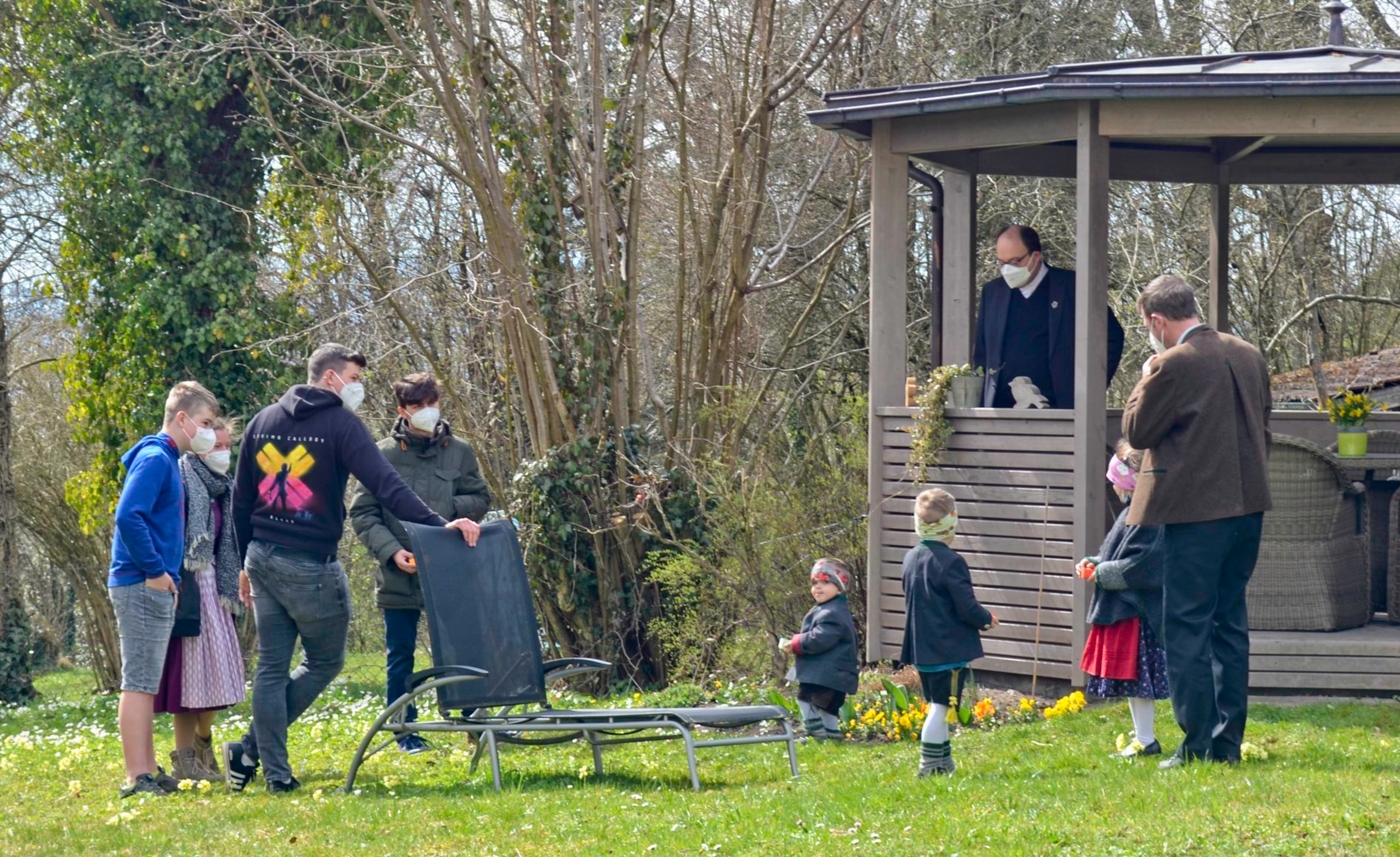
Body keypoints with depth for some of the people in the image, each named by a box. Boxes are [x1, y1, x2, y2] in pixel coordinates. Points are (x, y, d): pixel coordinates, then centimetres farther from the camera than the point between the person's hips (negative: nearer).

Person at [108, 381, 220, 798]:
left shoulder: (166, 459, 17)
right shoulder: (155, 459, -13)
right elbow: (128, 516, -23)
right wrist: (155, 571, -18)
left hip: (152, 589, 10)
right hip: (143, 587, -10)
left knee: (145, 684, 13)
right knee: (139, 683, -9)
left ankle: (148, 772, 18)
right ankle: (138, 778, -9)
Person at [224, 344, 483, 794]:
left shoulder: (263, 422, 12)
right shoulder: (340, 424, -8)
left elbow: (241, 499, 16)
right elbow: (385, 485, -20)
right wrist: (438, 524, -25)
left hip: (263, 559, 6)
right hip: (311, 567, -6)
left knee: (271, 667, 10)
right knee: (324, 662, 10)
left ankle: (276, 771, 8)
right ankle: (250, 749, 5)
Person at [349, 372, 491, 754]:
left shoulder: (459, 451, 4)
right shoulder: (383, 455, -3)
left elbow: (481, 500, 10)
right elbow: (361, 513, -1)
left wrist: (449, 508, -11)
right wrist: (391, 551, -14)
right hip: (399, 577, -1)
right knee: (400, 657, 7)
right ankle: (405, 732, 16)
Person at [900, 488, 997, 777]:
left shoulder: (911, 558, 8)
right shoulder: (950, 562, -18)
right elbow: (967, 607, -18)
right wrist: (986, 619, 4)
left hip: (922, 648, 8)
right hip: (950, 650, -8)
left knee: (937, 706, 17)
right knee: (941, 707, -5)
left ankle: (944, 761, 23)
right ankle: (929, 765, -6)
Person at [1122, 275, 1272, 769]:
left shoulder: (1174, 365, -15)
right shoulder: (1249, 356, 9)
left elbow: (1136, 431, -7)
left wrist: (1146, 380, 5)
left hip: (1197, 513, -8)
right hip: (1247, 506, 8)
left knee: (1186, 630, -2)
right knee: (1229, 625, 14)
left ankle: (1198, 745, -2)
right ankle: (1228, 742, 17)